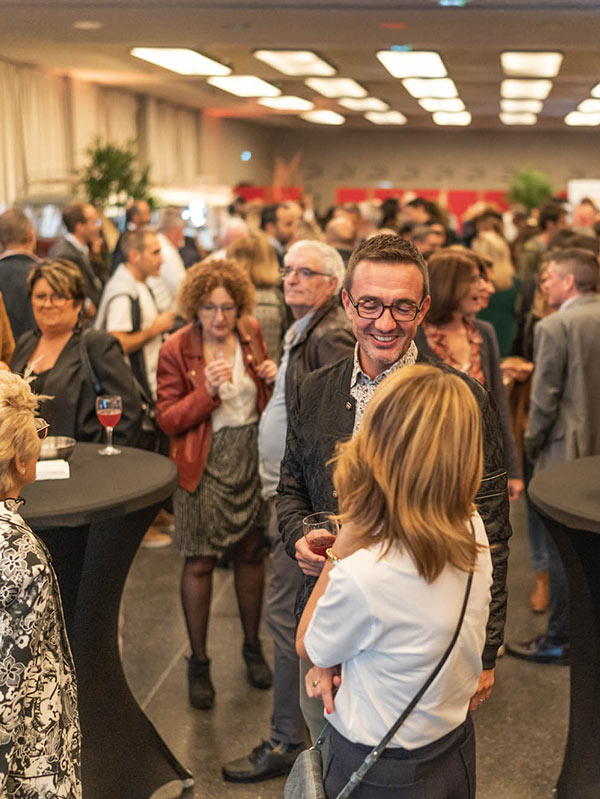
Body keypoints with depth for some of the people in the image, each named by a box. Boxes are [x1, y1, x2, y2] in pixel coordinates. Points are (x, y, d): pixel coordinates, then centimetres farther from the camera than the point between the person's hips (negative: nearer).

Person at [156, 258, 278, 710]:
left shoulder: (251, 333, 2)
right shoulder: (176, 350, -10)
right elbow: (167, 419, -10)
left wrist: (272, 378, -4)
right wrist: (207, 391, -24)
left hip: (252, 456, 4)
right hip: (204, 464, -4)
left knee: (251, 552, 13)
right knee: (200, 562, 2)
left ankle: (253, 647, 33)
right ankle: (199, 663, 18)